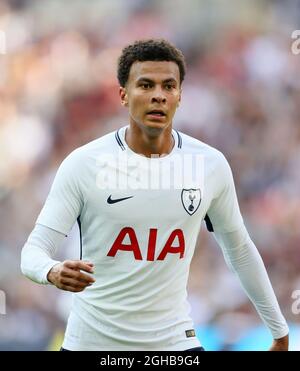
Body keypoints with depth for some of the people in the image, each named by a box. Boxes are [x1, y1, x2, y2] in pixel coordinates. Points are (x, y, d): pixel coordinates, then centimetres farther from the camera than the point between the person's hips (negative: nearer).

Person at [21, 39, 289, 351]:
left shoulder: (211, 165, -2)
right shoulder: (83, 164, -10)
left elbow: (239, 250, 11)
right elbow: (34, 249, -11)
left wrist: (279, 330, 14)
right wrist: (53, 272, -34)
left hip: (174, 338, 1)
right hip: (92, 339, -1)